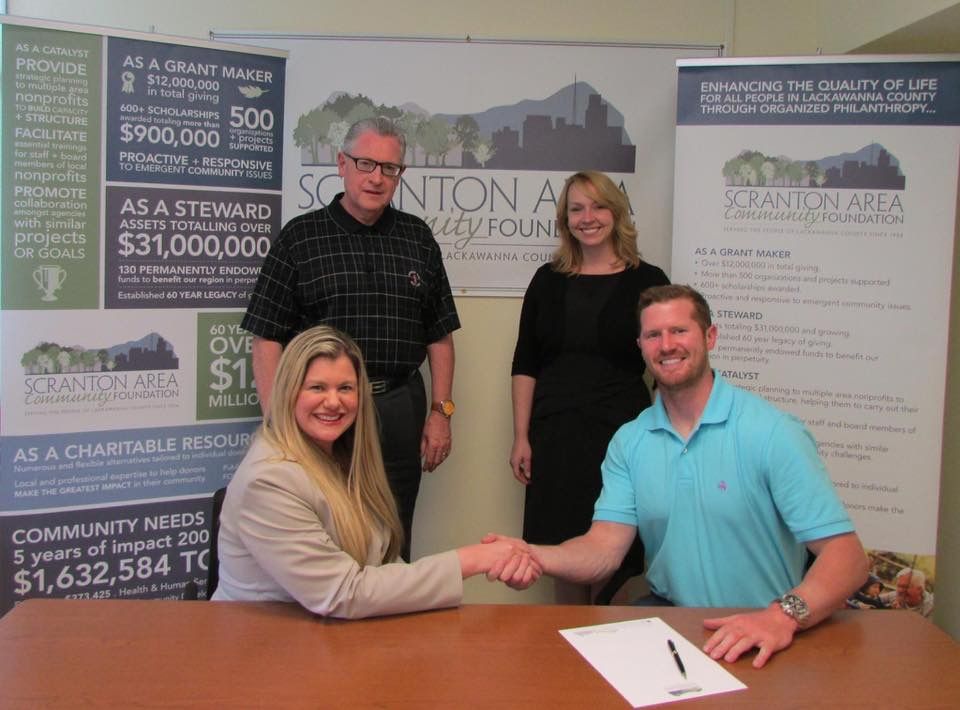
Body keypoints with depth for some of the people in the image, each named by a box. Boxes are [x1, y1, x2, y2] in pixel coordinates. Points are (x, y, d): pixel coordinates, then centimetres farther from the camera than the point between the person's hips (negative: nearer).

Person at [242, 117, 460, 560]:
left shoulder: (418, 238, 10)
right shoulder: (300, 237, 1)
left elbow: (439, 334, 12)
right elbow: (266, 339, -3)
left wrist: (441, 411, 5)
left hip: (399, 412, 3)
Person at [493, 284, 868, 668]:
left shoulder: (773, 433, -11)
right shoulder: (629, 442, 5)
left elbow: (847, 556, -15)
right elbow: (604, 548, -4)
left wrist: (785, 615, -34)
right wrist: (534, 557, -24)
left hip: (759, 636, -2)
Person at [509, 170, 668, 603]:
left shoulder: (647, 281, 1)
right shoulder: (548, 280, 8)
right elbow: (525, 365, 8)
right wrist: (521, 437, 2)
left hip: (623, 434, -2)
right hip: (555, 436, 2)